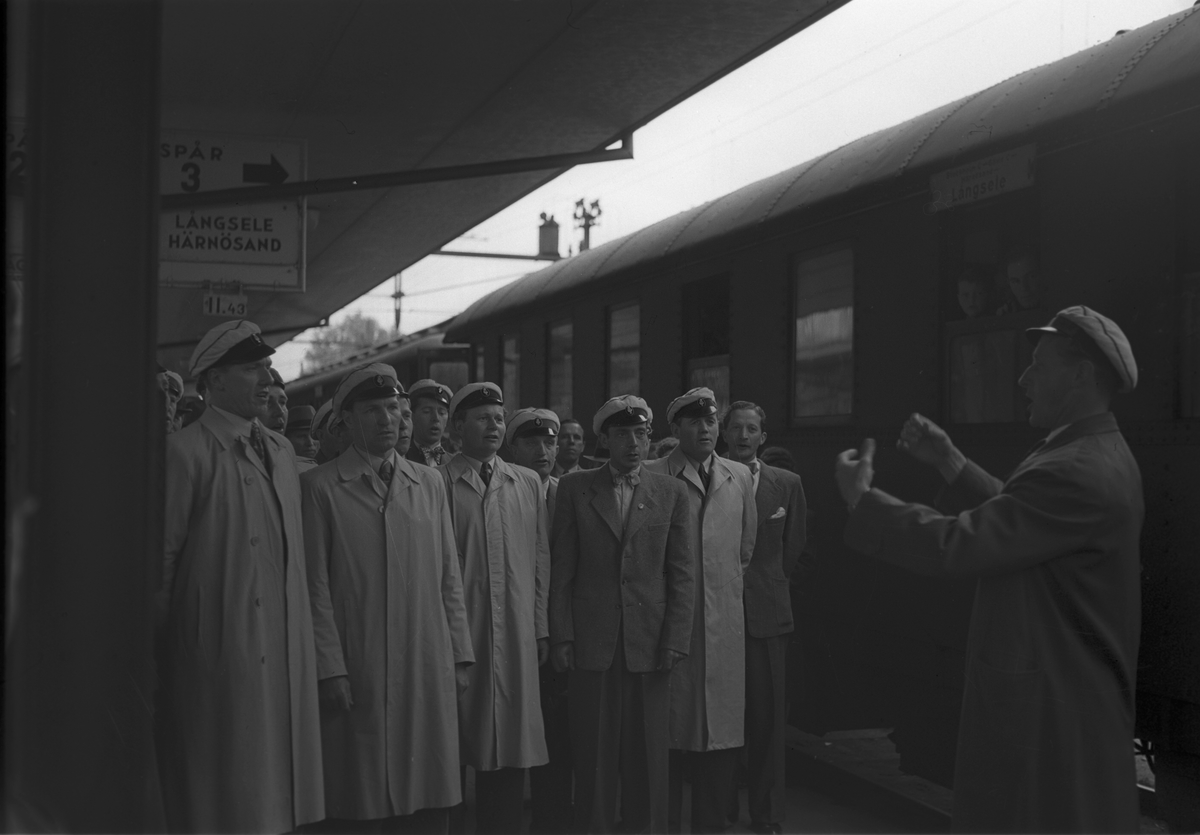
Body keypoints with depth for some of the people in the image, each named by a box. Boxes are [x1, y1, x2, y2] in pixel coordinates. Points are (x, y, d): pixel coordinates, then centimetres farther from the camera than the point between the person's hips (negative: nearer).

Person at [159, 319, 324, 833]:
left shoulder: (280, 450, 13)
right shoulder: (185, 453, -10)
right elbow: (161, 558, -8)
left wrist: (302, 637, 13)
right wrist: (161, 644, -3)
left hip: (285, 655, 6)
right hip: (220, 655, -6)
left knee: (277, 792, 11)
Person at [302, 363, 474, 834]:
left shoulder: (430, 484, 12)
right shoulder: (320, 487, 0)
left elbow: (449, 578, 12)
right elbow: (316, 586, -4)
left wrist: (459, 656, 7)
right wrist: (330, 669, -9)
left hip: (428, 673, 3)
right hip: (358, 676, -3)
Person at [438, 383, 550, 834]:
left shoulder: (528, 483, 12)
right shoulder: (437, 483, -1)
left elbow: (541, 559, 12)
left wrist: (541, 627, 9)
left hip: (517, 634, 4)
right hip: (459, 631, -3)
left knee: (511, 748, 6)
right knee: (455, 749, 2)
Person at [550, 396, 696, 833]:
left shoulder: (671, 492, 5)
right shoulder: (574, 488, 4)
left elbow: (682, 572, 3)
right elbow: (562, 569, 3)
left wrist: (675, 639, -4)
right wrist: (562, 636, -3)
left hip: (650, 641, 1)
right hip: (592, 639, 0)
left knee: (647, 754, 6)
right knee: (593, 753, 5)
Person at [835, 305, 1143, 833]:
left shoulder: (1080, 473, -24)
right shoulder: (1099, 457, 10)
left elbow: (953, 546, -26)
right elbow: (1009, 518, 17)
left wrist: (860, 497, -14)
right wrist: (950, 463, 11)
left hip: (1049, 717, -10)